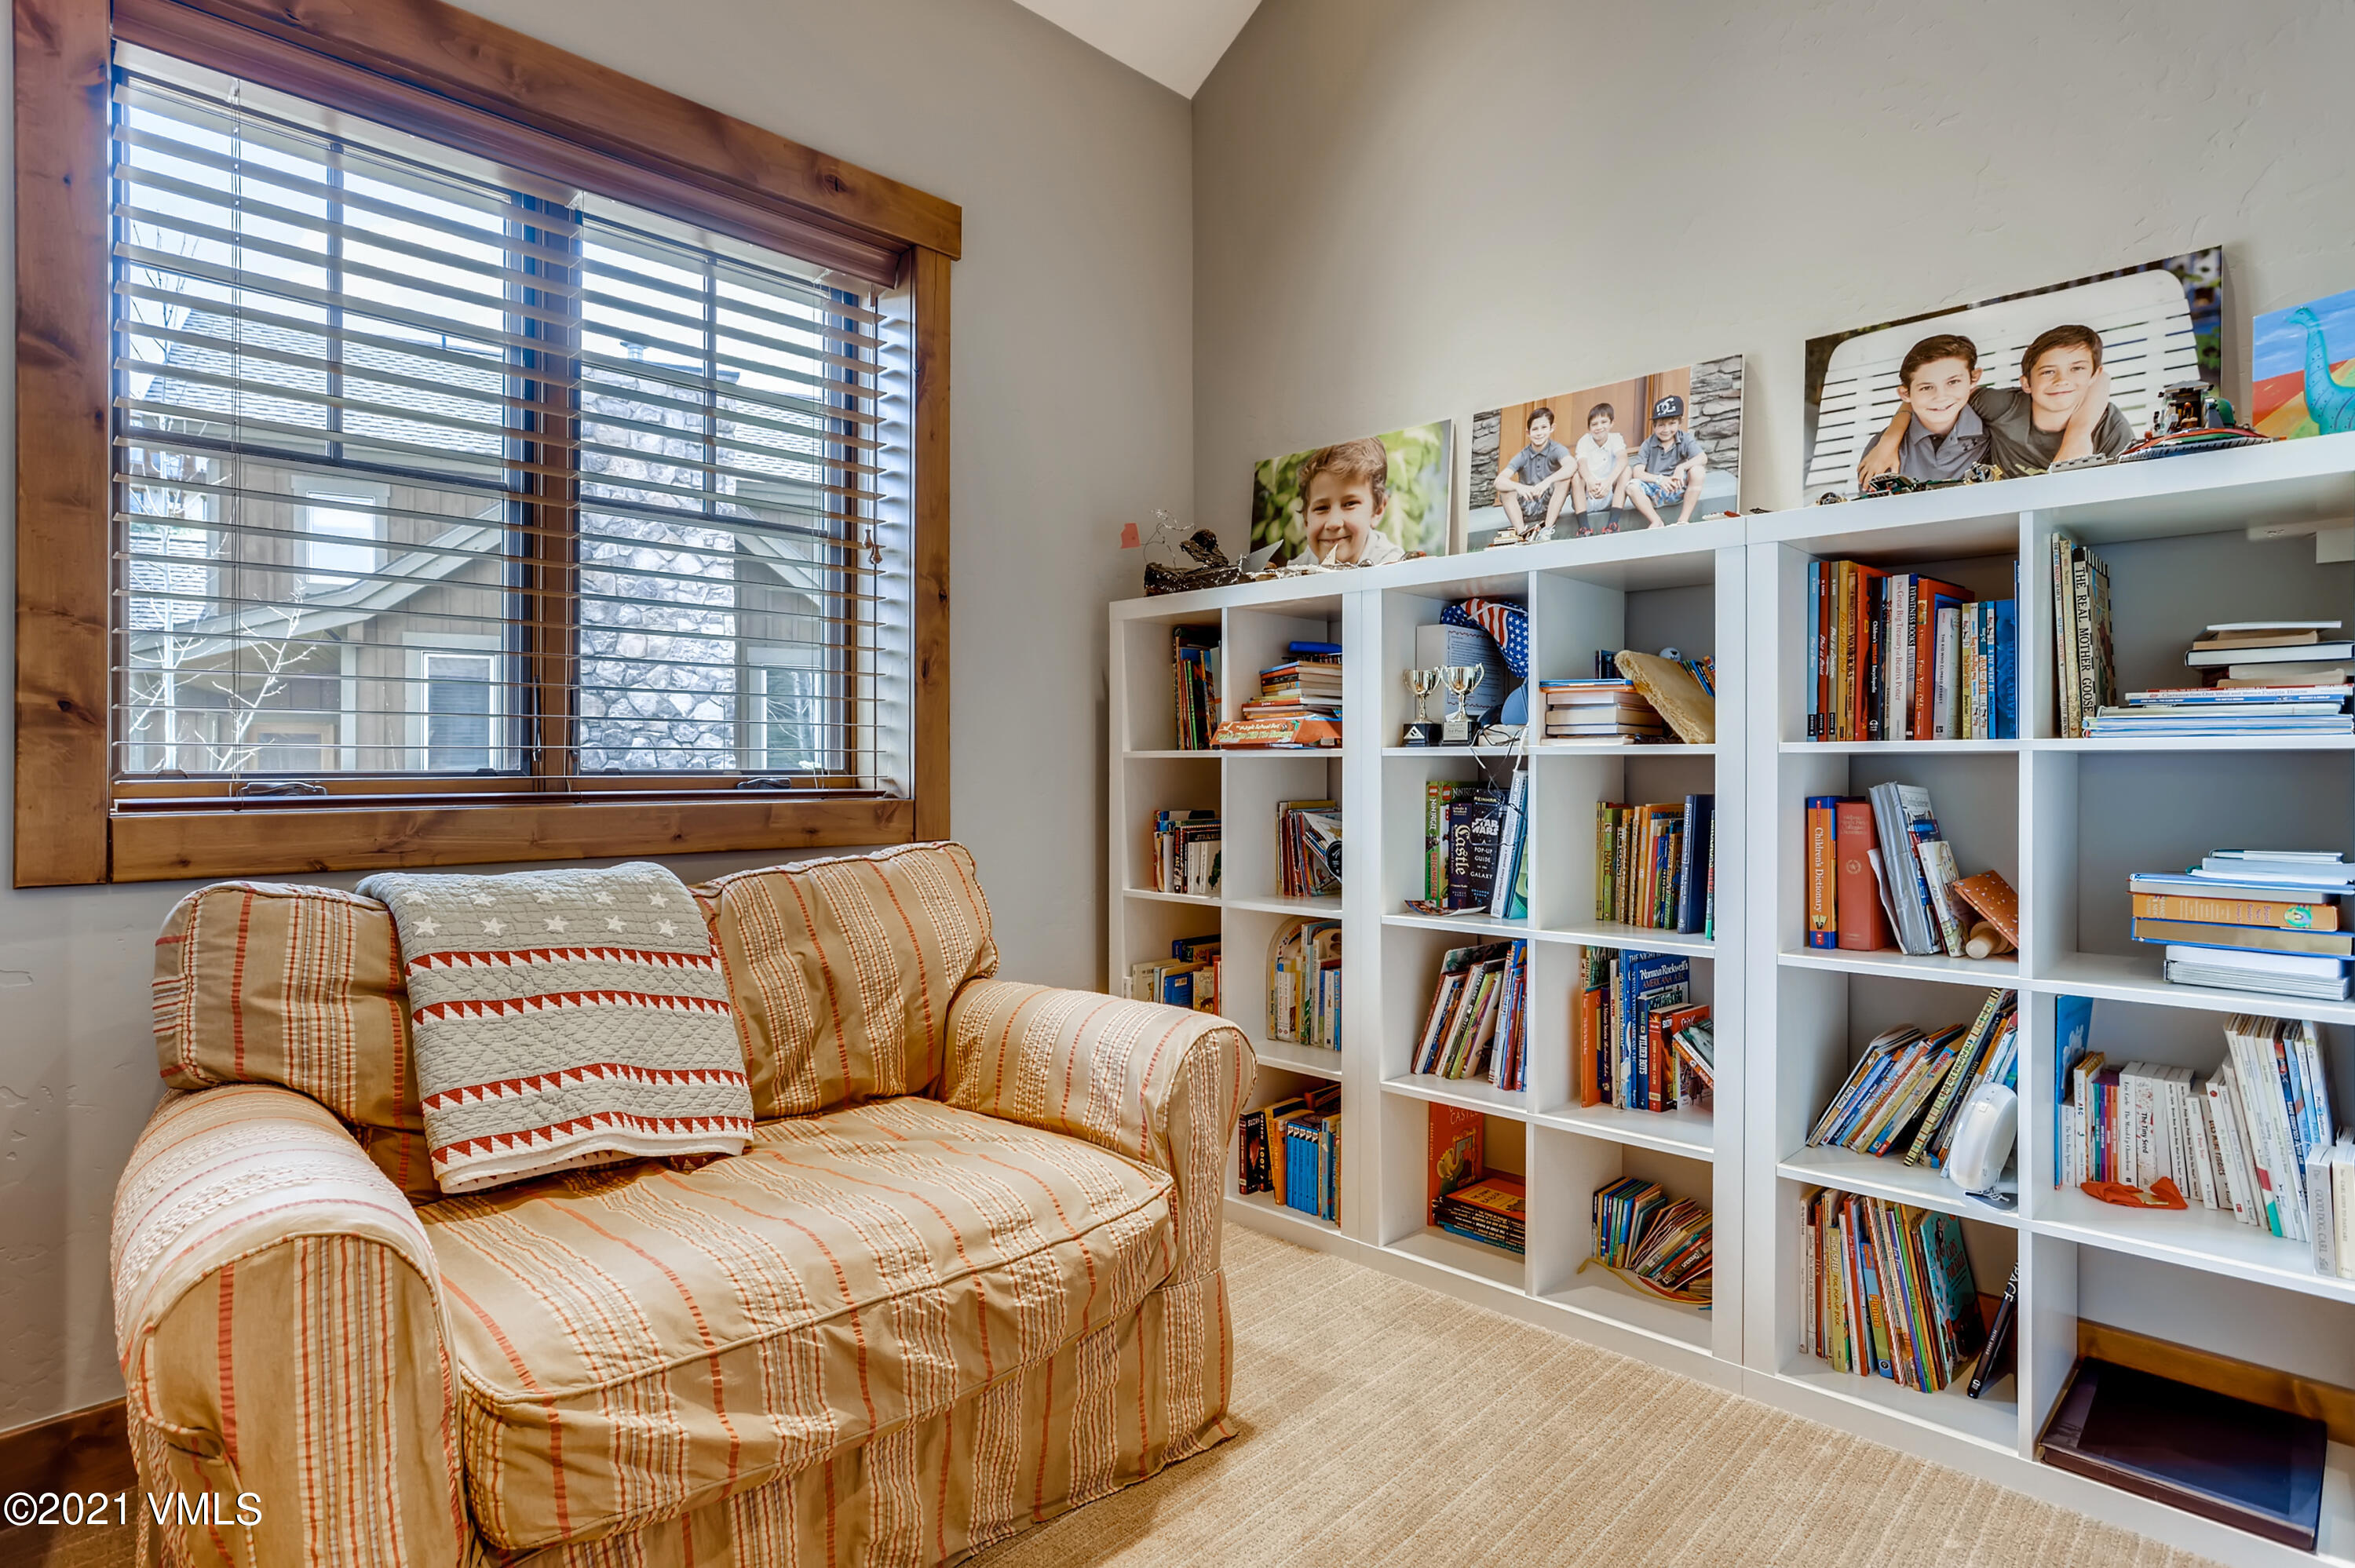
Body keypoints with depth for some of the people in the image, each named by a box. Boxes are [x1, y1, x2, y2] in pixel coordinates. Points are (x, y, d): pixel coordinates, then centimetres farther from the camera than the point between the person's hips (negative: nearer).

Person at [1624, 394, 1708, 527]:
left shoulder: (1685, 439, 1)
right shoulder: (1649, 444, -1)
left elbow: (1703, 458, -14)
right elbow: (1637, 472, -13)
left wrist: (1682, 467, -31)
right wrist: (1659, 479, -29)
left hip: (1679, 488, 1)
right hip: (1654, 492, -1)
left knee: (1697, 470, -27)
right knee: (1632, 486, -30)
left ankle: (1683, 520, -19)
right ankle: (1656, 521, -14)